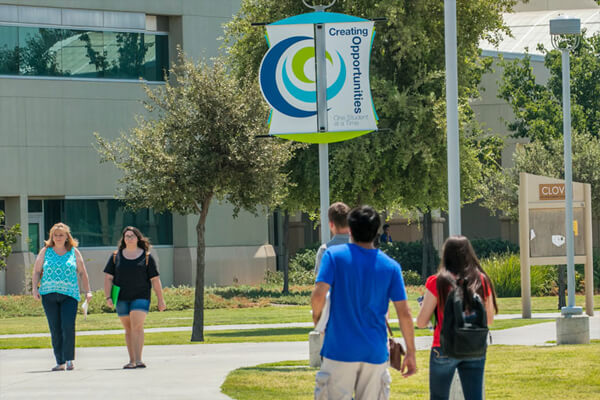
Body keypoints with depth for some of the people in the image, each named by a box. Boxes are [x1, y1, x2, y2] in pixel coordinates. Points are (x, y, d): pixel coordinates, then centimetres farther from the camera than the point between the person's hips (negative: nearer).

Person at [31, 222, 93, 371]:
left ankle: (69, 359, -8)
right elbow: (36, 271, 11)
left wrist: (88, 291, 7)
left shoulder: (74, 252, 10)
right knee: (55, 329, 1)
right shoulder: (45, 251, 10)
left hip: (69, 294, -1)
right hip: (49, 294, 1)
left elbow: (82, 273, 14)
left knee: (68, 326, -15)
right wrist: (34, 288, -1)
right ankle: (60, 362, 7)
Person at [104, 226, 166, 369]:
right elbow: (108, 278, 7)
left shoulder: (146, 257, 2)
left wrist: (161, 300, 3)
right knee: (128, 329, 7)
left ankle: (138, 360, -21)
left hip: (141, 297, -3)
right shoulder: (116, 257, 8)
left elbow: (155, 280, 4)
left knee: (137, 326, -17)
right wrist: (108, 297, -4)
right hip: (122, 298, 3)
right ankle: (132, 361, 13)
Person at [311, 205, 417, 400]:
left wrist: (317, 317, 7)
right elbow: (404, 313, 1)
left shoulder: (334, 255, -3)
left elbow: (318, 296, -14)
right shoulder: (391, 266, 3)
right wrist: (411, 353, 8)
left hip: (340, 349, -3)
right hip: (375, 353, 3)